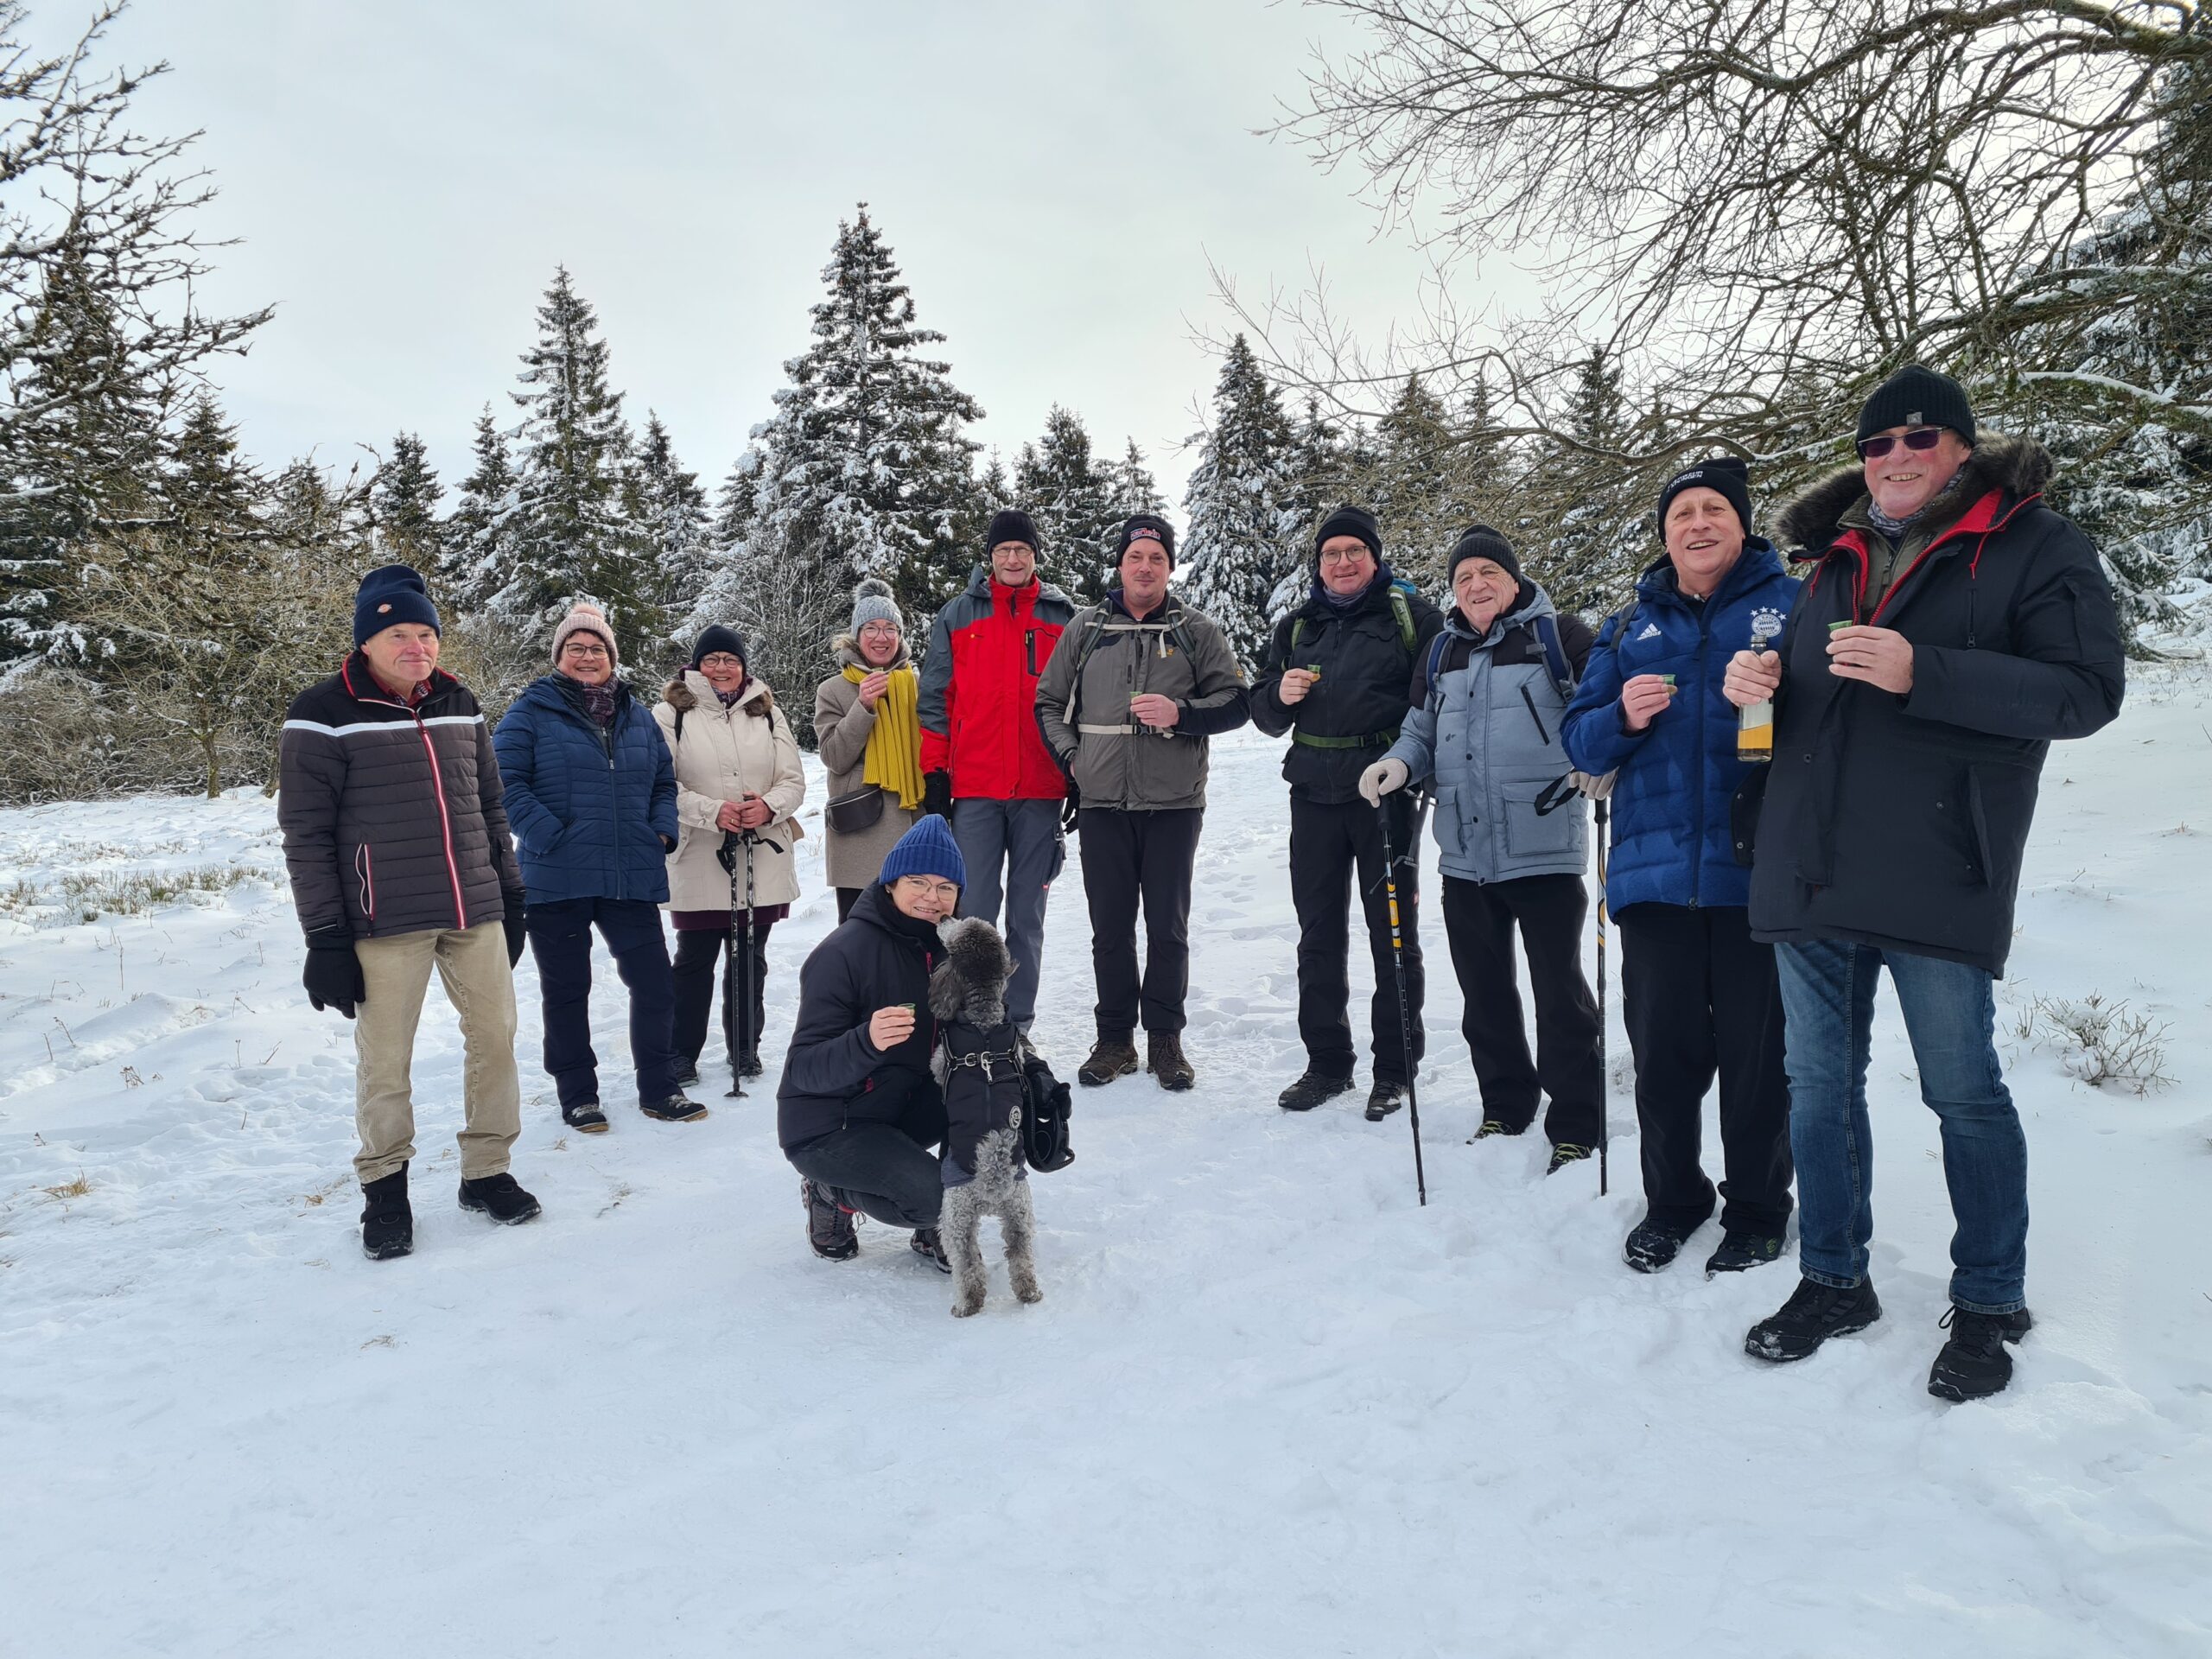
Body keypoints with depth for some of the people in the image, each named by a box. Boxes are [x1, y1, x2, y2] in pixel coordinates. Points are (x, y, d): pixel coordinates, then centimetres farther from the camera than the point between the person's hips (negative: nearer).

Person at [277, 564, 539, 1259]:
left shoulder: (459, 705, 10)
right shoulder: (325, 715, -6)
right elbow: (305, 834, -7)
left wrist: (510, 895, 15)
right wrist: (324, 935, -10)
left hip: (476, 912, 5)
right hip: (385, 921, -5)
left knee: (495, 1037, 7)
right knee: (384, 1060, 2)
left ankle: (486, 1172, 22)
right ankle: (384, 1189, 20)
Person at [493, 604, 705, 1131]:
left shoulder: (637, 716, 13)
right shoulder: (533, 711, -1)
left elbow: (664, 781, 21)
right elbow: (505, 780, -9)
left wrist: (662, 831, 5)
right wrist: (547, 836, -17)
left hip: (632, 879, 4)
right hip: (558, 879, -3)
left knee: (655, 985, 3)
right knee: (567, 991, 9)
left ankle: (659, 1088, 18)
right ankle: (577, 1094, 23)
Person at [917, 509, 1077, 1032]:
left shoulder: (1062, 616, 9)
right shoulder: (957, 614, 7)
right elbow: (935, 698, 6)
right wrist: (935, 774, 0)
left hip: (1041, 792, 1)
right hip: (975, 792, -1)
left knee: (1027, 916, 7)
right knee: (975, 914, -2)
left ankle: (1017, 1024, 16)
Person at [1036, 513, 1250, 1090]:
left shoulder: (1195, 631, 6)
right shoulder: (1086, 628, 10)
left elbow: (1235, 702, 4)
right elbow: (1048, 703, 16)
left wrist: (1182, 712, -14)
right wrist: (1070, 756, 1)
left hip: (1173, 803, -1)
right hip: (1101, 803, 1)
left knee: (1168, 927, 4)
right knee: (1110, 928, 6)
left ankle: (1165, 1039, 17)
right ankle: (1115, 1038, 18)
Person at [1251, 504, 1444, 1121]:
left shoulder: (1411, 615, 2)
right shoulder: (1296, 626, 15)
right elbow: (1265, 715, 17)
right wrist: (1280, 694, -5)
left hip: (1385, 792, -4)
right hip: (1315, 795, 4)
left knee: (1393, 930, 3)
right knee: (1319, 935, 8)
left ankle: (1395, 1070, 13)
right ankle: (1326, 1063, 20)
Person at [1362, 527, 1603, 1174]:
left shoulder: (1558, 636, -1)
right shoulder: (1443, 652, 15)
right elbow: (1422, 730, 21)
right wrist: (1399, 764, 0)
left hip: (1545, 849, -5)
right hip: (1464, 856, 5)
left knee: (1559, 988, 1)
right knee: (1484, 991, 13)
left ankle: (1576, 1128, 12)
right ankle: (1505, 1109, 29)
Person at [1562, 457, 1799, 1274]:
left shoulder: (1792, 604, 6)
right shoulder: (1630, 627, 15)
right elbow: (1580, 740, 12)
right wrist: (1624, 717, -8)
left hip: (1758, 874, -2)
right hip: (1654, 872, 3)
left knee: (1758, 1055, 6)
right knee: (1662, 1053, 9)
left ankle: (1757, 1210, 25)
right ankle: (1671, 1199, 28)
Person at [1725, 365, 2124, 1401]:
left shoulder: (2035, 548, -1)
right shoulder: (1835, 559, 16)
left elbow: (2086, 690, -12)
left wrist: (1921, 672, -23)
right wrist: (1757, 681, 2)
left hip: (1937, 878, -5)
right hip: (1810, 875, 6)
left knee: (1963, 1095, 6)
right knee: (1818, 1085, 12)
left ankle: (1989, 1304, 24)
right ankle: (1833, 1282, 27)